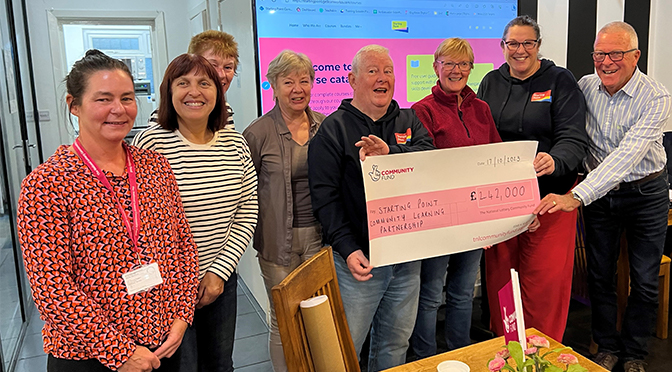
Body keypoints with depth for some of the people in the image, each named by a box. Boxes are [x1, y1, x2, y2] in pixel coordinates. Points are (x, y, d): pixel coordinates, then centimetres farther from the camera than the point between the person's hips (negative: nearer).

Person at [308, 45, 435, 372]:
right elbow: (325, 196, -10)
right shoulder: (333, 129, -3)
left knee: (395, 344, 19)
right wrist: (347, 248, -18)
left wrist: (391, 153, -27)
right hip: (359, 258, -4)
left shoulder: (410, 122, 11)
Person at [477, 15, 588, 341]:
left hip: (549, 194, -3)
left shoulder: (560, 81, -1)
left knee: (546, 275, 0)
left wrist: (554, 161, -33)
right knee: (500, 271, 10)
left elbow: (573, 139, -11)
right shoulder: (491, 82, 10)